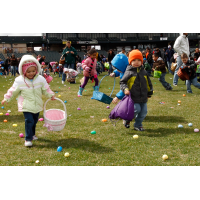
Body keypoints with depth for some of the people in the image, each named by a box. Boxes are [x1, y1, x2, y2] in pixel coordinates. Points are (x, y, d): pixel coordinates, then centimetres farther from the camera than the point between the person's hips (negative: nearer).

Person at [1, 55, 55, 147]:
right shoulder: (19, 81, -10)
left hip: (37, 105, 4)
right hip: (26, 106, -4)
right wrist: (6, 98, 5)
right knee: (29, 121, -13)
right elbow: (13, 91, 1)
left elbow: (45, 89, 9)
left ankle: (32, 134, 40)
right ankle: (28, 139, -4)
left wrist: (51, 95, 1)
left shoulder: (40, 79, -4)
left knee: (34, 121, 17)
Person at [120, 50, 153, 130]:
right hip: (133, 97, -6)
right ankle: (127, 119, 11)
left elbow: (148, 83, 21)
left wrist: (150, 92, 24)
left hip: (143, 97, 6)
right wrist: (125, 89, -23)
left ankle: (138, 125, 23)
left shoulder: (144, 72, 10)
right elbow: (122, 82, -6)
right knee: (136, 109, -16)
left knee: (143, 112, 5)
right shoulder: (129, 72, -7)